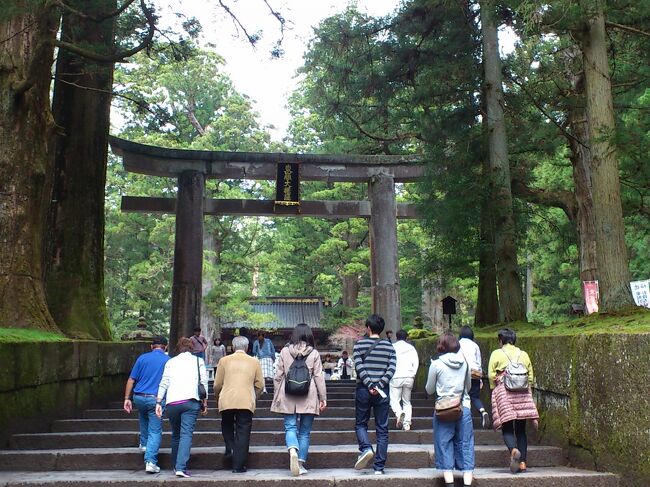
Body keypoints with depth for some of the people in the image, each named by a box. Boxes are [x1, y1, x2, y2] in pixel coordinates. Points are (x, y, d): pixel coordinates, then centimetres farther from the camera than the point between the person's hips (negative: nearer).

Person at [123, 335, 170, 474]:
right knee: (155, 431, 1)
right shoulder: (168, 361, 1)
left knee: (144, 418, 34)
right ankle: (150, 462, -8)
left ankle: (144, 444, 39)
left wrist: (127, 398, 7)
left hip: (139, 398, 3)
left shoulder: (142, 358, 5)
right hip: (156, 399, -3)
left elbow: (131, 380, 3)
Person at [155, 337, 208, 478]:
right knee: (186, 434, -5)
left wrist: (158, 403, 7)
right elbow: (204, 382, 8)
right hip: (191, 401, -2)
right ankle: (181, 467, -17)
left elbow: (164, 383, 9)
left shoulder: (171, 362, 17)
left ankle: (176, 466, 25)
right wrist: (204, 403, 12)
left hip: (172, 402, 2)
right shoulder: (198, 361, 13)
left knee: (176, 435, 17)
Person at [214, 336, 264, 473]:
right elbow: (260, 385, 9)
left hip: (227, 401, 0)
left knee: (227, 425, 26)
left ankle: (230, 449, 9)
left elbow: (217, 385, 7)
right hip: (246, 402, 0)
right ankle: (238, 466, 5)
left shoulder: (224, 360, 6)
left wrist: (217, 399, 23)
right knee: (242, 432, 5)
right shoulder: (254, 362, 8)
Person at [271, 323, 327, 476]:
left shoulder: (285, 351, 3)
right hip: (308, 398, 0)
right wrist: (323, 398, 5)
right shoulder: (314, 353, 1)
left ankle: (293, 451, -25)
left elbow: (278, 376, 5)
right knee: (304, 432, 10)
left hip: (288, 398, 0)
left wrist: (276, 396, 13)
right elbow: (319, 377, 0)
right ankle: (301, 463, 10)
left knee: (290, 428, 2)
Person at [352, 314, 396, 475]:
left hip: (363, 390, -1)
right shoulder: (389, 346, 5)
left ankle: (366, 448, -11)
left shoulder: (359, 344, 0)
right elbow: (392, 368, -6)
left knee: (361, 424, 15)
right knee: (382, 429, 7)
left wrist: (369, 385, -13)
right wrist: (379, 386, -11)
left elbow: (358, 367, -11)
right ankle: (379, 467, 7)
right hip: (382, 392, 2)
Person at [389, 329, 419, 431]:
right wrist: (413, 375, 7)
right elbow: (416, 362, 2)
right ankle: (407, 424, 3)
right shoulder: (411, 348, 9)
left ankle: (399, 413, -28)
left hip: (396, 377, -3)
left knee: (394, 400, 2)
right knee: (407, 402, 13)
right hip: (409, 377, 3)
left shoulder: (393, 347, 2)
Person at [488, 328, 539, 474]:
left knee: (507, 428, -2)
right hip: (523, 393, 3)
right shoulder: (524, 354, 13)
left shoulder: (496, 354, 4)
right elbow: (531, 376, 10)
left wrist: (494, 389, 11)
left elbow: (491, 375, -2)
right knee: (521, 429, 9)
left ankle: (514, 450, -31)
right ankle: (522, 462, 6)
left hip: (504, 391, -3)